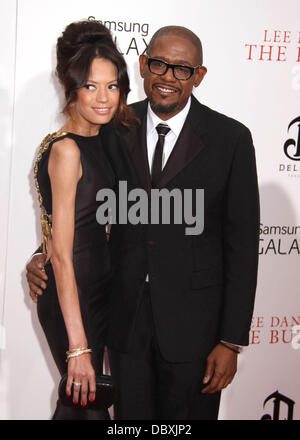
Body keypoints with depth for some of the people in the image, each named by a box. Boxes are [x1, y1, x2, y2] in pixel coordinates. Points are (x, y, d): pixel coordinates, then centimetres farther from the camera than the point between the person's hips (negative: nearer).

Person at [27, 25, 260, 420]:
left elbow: (242, 243, -8)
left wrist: (231, 341, -9)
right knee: (130, 415, 16)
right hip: (124, 312, 3)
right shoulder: (113, 129, 1)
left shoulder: (230, 138, -8)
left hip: (193, 319, -2)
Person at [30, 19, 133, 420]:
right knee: (89, 404, 5)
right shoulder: (65, 150, -20)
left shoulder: (98, 140, 6)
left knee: (76, 401, 19)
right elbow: (62, 255, -24)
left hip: (97, 292, 8)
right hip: (70, 300, -8)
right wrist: (78, 346, -25)